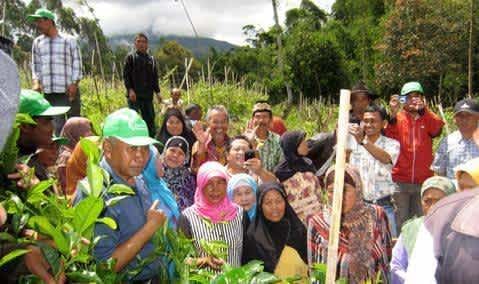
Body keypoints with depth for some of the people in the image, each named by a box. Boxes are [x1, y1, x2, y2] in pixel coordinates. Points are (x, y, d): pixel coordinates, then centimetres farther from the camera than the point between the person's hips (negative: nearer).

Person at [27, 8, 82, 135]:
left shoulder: (69, 40, 3)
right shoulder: (37, 42, 13)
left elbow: (77, 63, 1)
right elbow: (35, 65, 15)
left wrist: (74, 84, -9)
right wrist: (36, 83, -1)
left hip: (68, 90, -2)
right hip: (48, 92, 3)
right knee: (56, 126, 1)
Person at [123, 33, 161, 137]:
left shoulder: (151, 59, 15)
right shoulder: (130, 57, 3)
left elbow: (155, 77, 18)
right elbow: (126, 75, -3)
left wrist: (157, 92, 10)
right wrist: (130, 89, -14)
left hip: (148, 94, 4)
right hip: (134, 94, -4)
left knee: (150, 118, 6)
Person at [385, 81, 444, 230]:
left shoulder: (428, 118, 9)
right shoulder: (397, 118, 5)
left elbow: (437, 129, -12)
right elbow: (388, 137, -12)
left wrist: (423, 110, -25)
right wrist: (393, 114, -23)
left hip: (423, 181, 2)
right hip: (400, 180, -2)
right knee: (401, 219, 3)